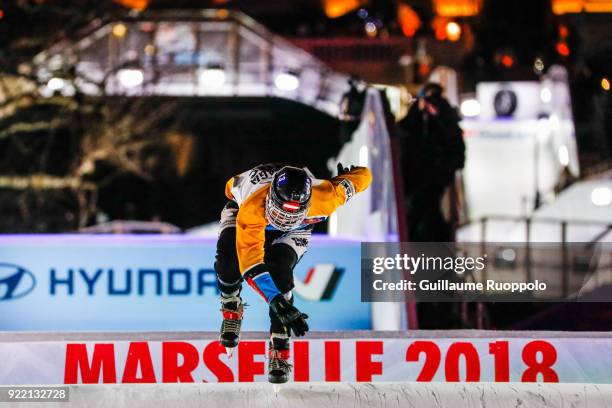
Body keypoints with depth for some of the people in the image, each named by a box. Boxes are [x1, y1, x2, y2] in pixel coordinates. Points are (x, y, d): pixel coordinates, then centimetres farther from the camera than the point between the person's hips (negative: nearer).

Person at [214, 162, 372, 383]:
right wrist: (278, 302, -57)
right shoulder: (251, 208, -48)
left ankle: (280, 352, -14)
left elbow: (364, 175, -27)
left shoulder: (321, 198, -42)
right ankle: (231, 309, 7)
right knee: (228, 259, -27)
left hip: (297, 228, 1)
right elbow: (250, 259, -51)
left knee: (278, 273, -25)